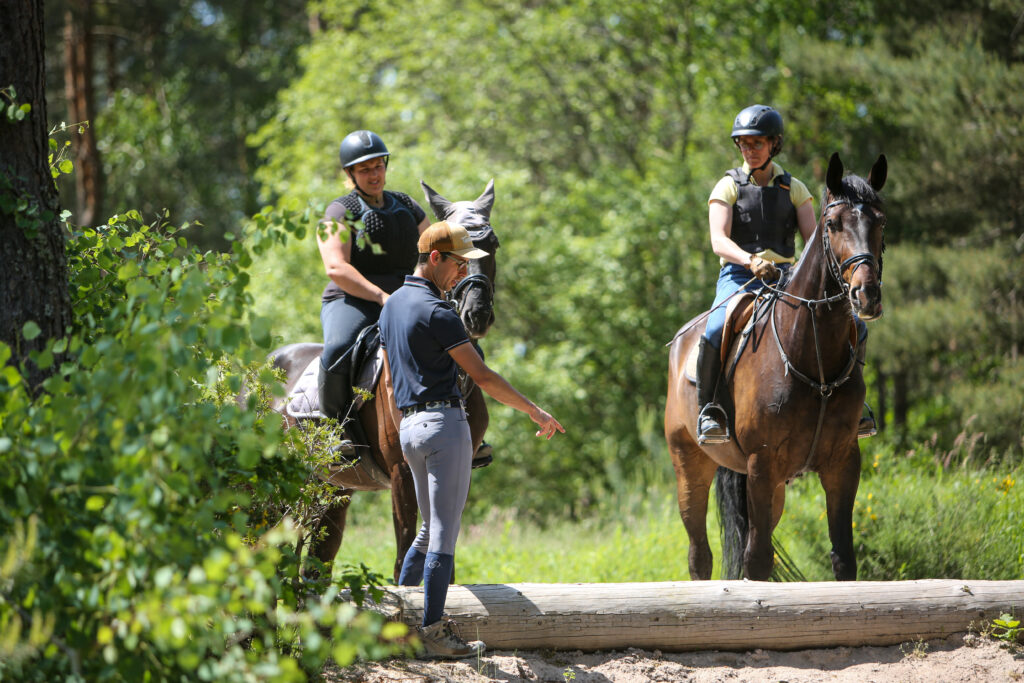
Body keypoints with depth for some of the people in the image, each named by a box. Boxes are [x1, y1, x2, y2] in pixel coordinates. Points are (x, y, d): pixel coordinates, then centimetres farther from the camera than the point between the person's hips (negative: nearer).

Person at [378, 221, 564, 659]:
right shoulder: (435, 311, -14)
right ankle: (433, 633, -4)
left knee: (430, 529, 18)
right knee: (444, 532, -5)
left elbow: (389, 380, 21)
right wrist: (535, 412, -10)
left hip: (410, 426, 9)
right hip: (444, 422, -9)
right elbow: (481, 375, -16)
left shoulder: (393, 305, 15)